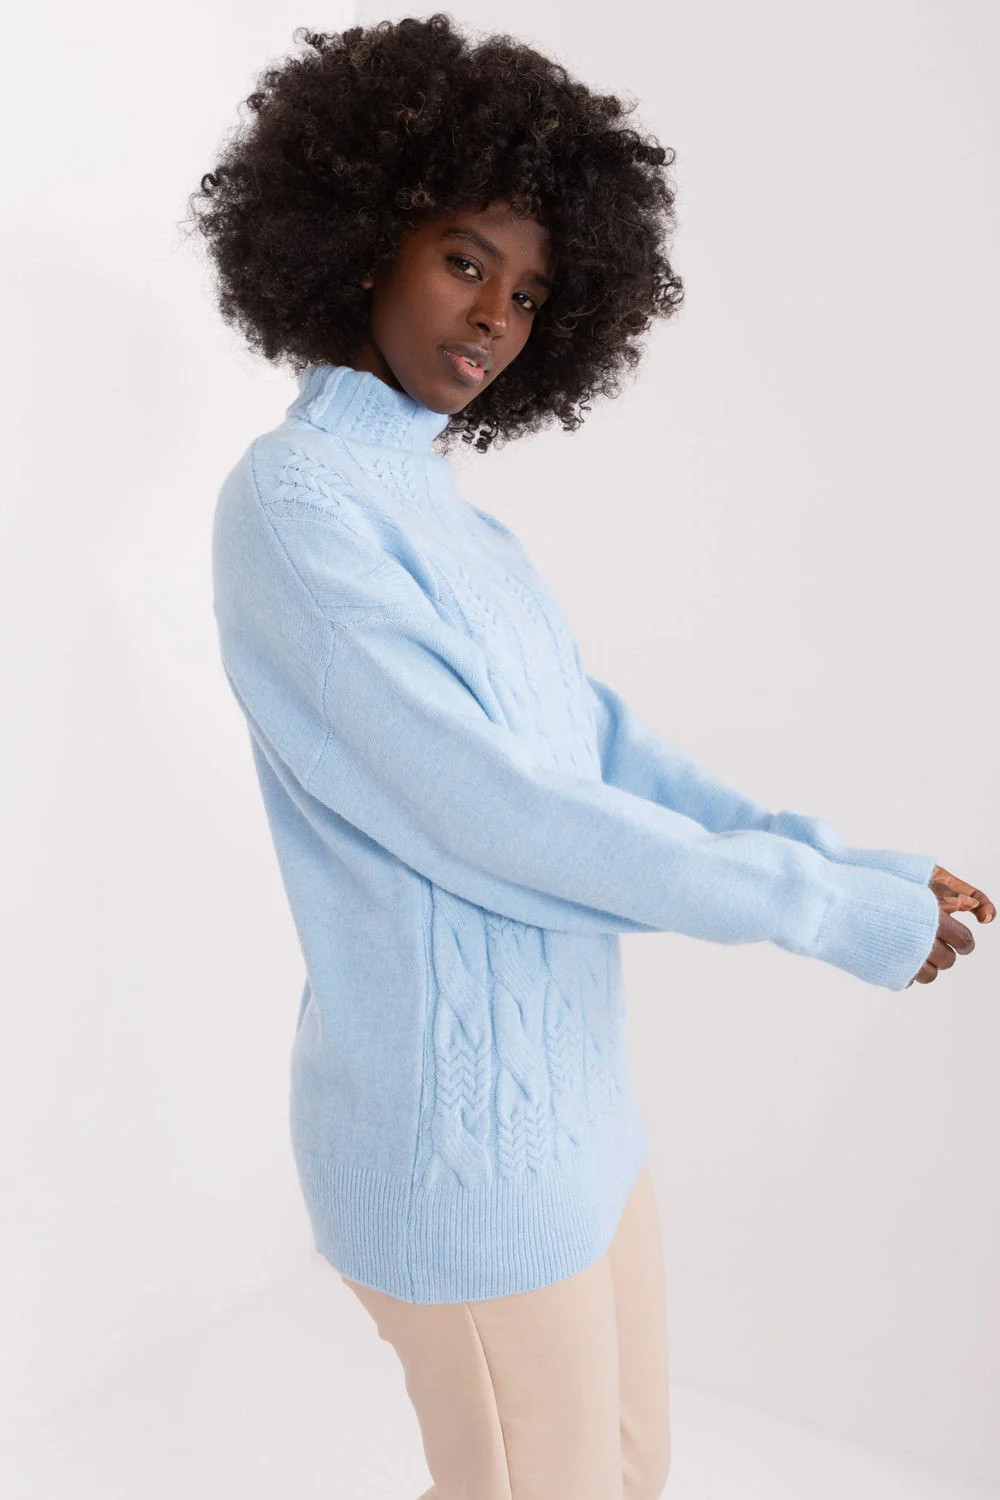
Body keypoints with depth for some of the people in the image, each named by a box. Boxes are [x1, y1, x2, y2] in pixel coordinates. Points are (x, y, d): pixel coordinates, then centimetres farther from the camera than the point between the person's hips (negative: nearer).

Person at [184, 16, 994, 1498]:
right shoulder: (297, 502, -16)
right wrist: (830, 911, -16)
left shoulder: (458, 524, 11)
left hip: (568, 1098, 9)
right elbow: (487, 810, -23)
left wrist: (853, 863, -6)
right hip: (456, 1138, -8)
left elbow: (613, 749, 5)